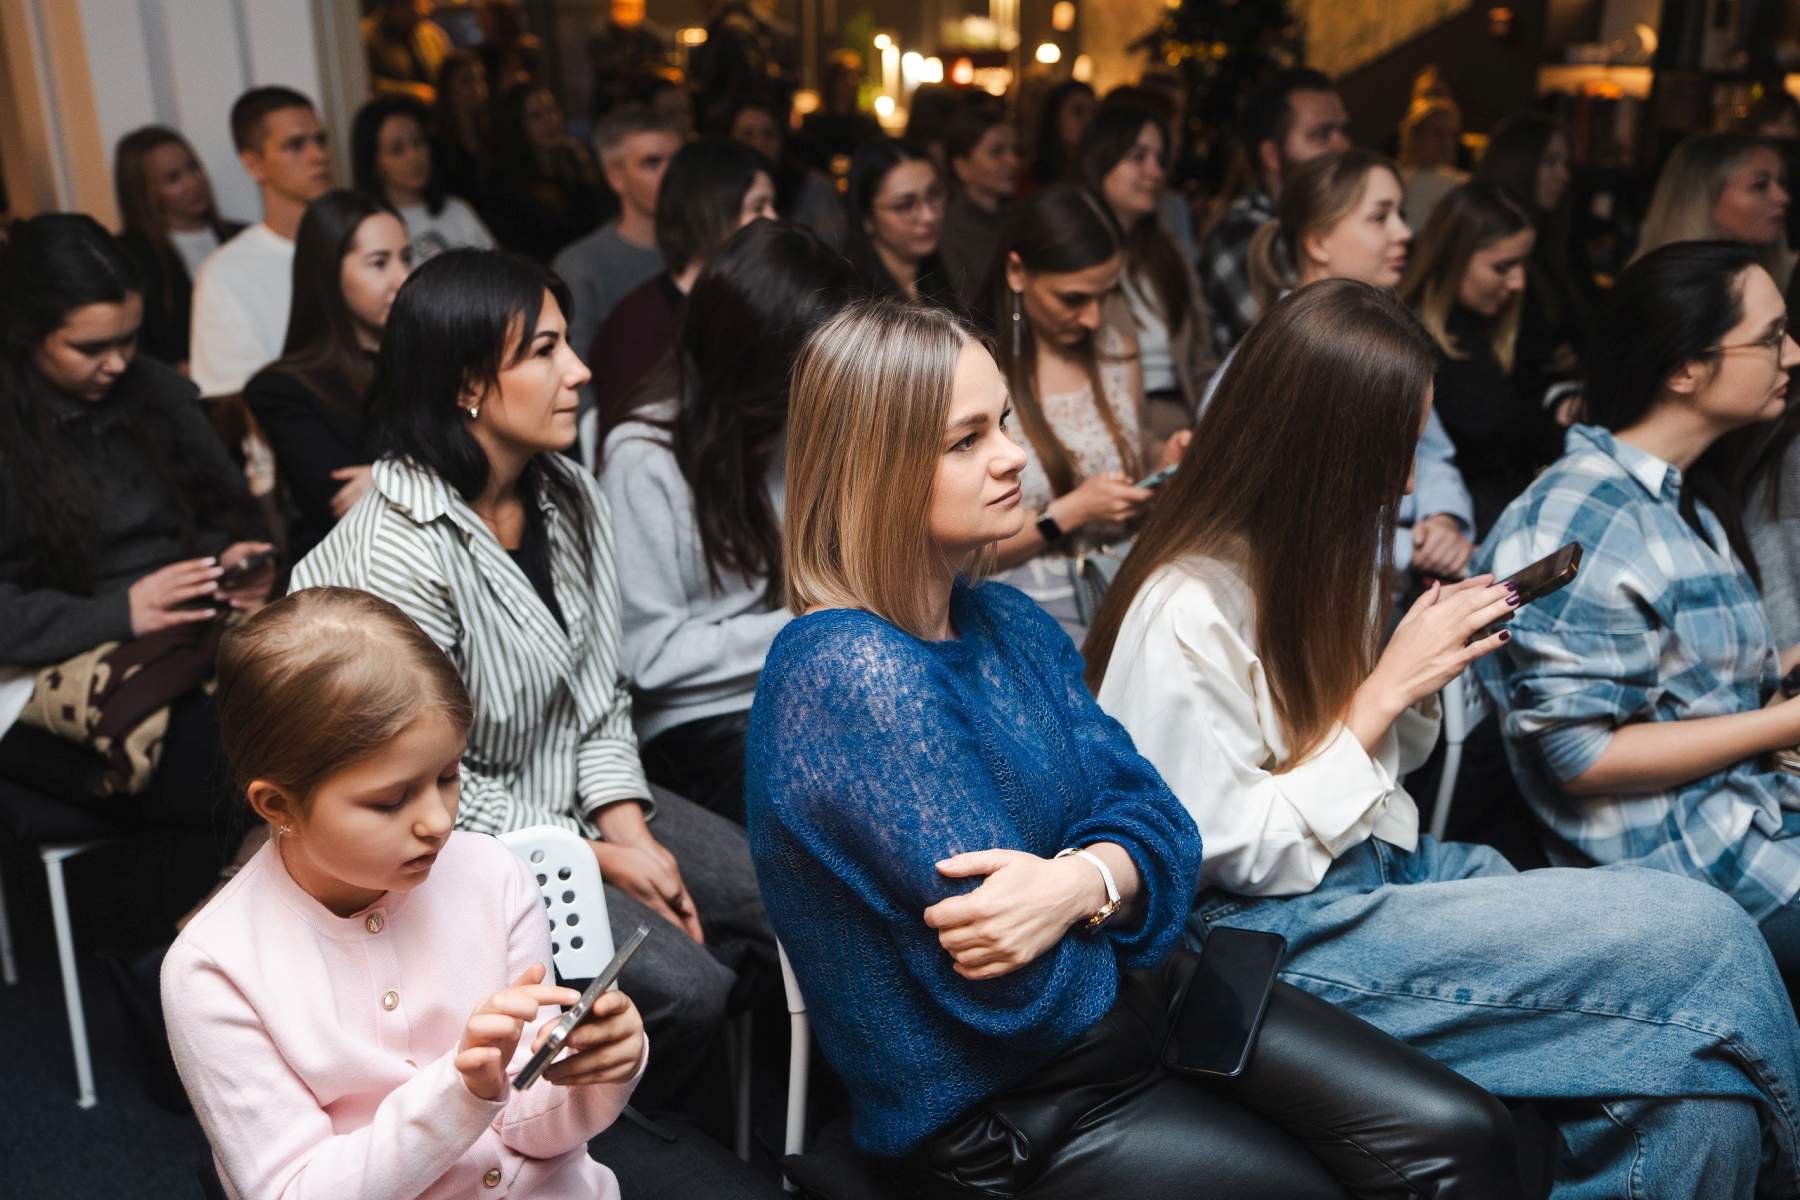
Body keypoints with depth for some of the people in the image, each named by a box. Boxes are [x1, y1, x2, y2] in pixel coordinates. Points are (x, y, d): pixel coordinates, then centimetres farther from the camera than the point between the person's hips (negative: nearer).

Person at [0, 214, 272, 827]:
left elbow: (226, 507, 19)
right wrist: (117, 614, -19)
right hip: (63, 664, -5)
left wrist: (237, 559, -4)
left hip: (202, 628, 5)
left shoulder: (156, 388, 13)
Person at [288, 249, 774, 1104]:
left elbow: (597, 688, 5)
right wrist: (594, 860, -14)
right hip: (464, 843, -7)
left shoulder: (569, 497, -2)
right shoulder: (399, 552, -25)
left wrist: (630, 830, -8)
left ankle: (650, 1100, 22)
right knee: (684, 985, -19)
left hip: (574, 793, 8)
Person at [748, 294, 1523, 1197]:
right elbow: (1019, 990, -24)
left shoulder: (1005, 621, 2)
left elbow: (1149, 815, -2)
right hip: (1000, 1111, -7)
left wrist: (1081, 883, -23)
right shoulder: (849, 677, -25)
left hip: (1122, 992, 7)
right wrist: (1098, 892, -6)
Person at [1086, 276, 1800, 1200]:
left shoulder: (1319, 553, 8)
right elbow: (1232, 855, -15)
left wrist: (1429, 674, -3)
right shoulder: (1185, 612, -17)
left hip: (1376, 864, 8)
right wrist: (1385, 688, -15)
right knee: (1702, 939, -18)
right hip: (1267, 930, -8)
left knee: (1699, 1104, -16)